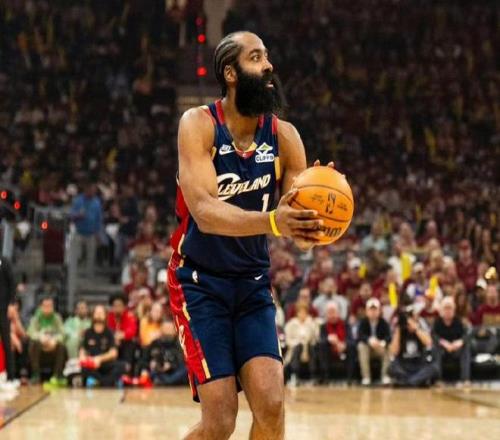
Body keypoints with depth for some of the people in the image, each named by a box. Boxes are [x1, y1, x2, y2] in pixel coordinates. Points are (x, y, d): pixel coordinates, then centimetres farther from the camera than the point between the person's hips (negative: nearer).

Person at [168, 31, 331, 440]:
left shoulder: (284, 136, -5)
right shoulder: (198, 124, -16)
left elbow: (298, 220, -5)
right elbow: (204, 212, -30)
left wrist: (309, 226, -30)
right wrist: (271, 221, -46)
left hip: (253, 282, 4)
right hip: (201, 282, -4)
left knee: (271, 405, -11)